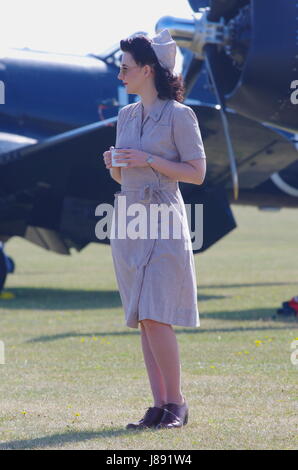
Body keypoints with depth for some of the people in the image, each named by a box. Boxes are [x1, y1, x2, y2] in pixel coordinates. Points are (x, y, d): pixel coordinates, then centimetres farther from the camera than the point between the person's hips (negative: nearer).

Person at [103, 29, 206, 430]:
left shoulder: (179, 115, -6)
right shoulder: (126, 115, 14)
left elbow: (197, 172, -8)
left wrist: (149, 160, -15)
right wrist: (113, 165, -2)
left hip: (162, 220, -7)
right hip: (127, 219, 7)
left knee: (155, 317, -13)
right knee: (142, 319, 4)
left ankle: (177, 402, -2)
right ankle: (159, 405, 8)